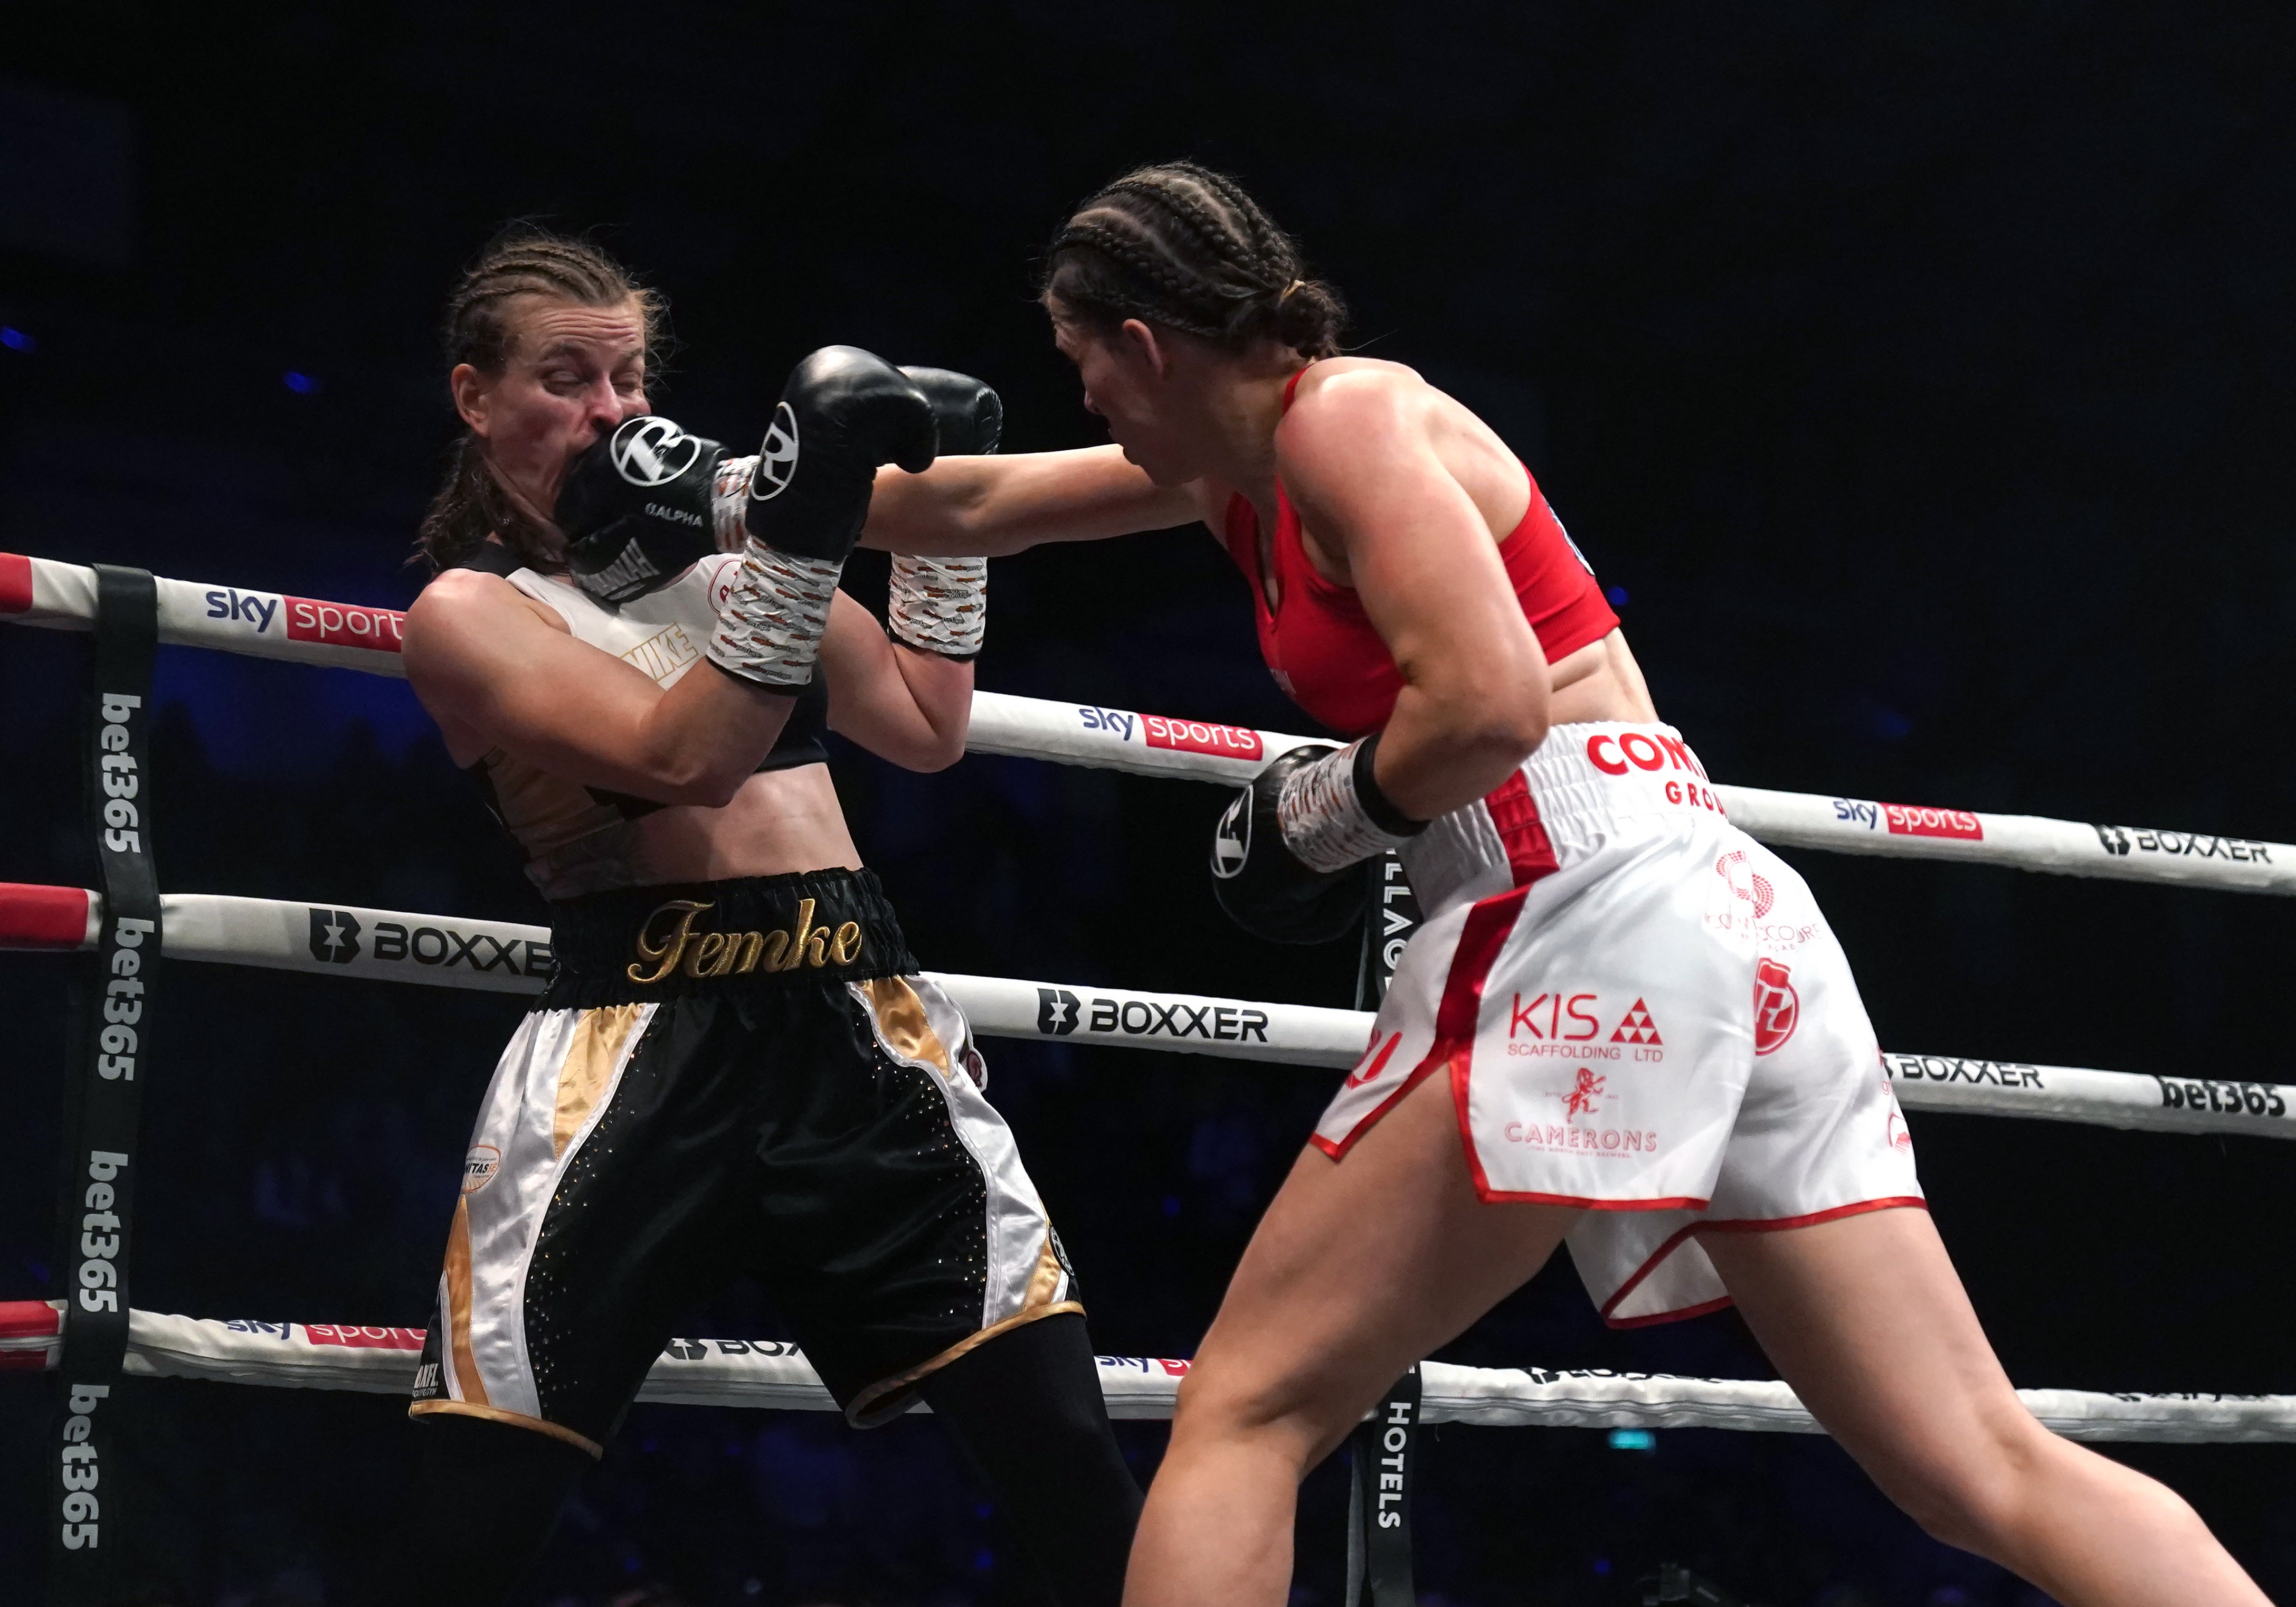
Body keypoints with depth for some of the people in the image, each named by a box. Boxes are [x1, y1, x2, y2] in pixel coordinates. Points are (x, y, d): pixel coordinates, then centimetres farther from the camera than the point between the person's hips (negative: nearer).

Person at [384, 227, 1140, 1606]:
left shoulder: (722, 538, 17)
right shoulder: (468, 611, 1)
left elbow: (928, 731, 23)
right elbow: (682, 760, -16)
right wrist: (803, 533, -23)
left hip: (860, 1024, 4)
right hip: (644, 1039, -4)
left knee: (1087, 1488, -6)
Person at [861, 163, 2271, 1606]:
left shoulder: (1344, 413, -2)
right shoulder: (1243, 465, 24)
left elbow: (1490, 705, -17)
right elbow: (975, 510, 37)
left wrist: (1326, 810, -1)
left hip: (1581, 906, -9)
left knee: (1245, 1414, -3)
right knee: (1993, 1472, 0)